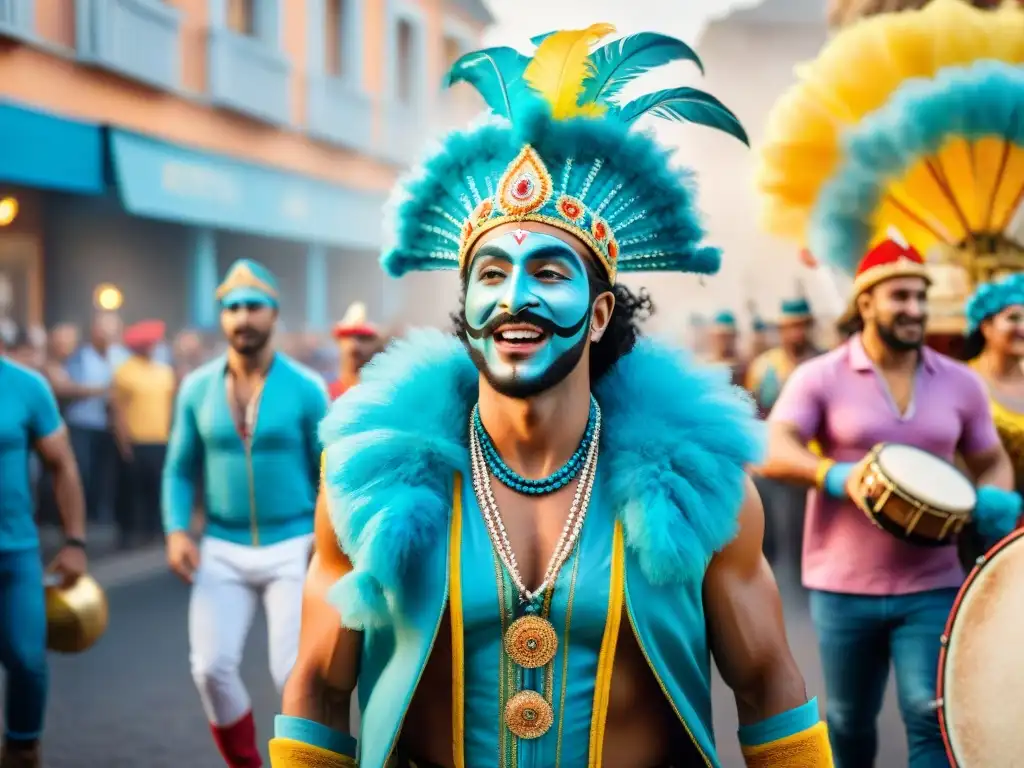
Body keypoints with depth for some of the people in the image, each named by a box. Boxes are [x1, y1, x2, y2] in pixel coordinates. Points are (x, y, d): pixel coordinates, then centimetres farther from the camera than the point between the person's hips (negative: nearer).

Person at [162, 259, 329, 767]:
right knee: (212, 667, -4)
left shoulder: (305, 389, -4)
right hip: (222, 551, 3)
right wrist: (177, 530, -4)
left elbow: (331, 472, 0)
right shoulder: (197, 388, 3)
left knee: (293, 672, -9)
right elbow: (181, 468, 10)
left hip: (292, 548, -2)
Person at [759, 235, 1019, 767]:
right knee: (849, 721, 13)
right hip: (844, 587, -1)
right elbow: (772, 453, -16)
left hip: (933, 587, 1)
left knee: (933, 716, -7)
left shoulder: (960, 383, 5)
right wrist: (837, 476, -34)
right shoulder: (820, 377, -5)